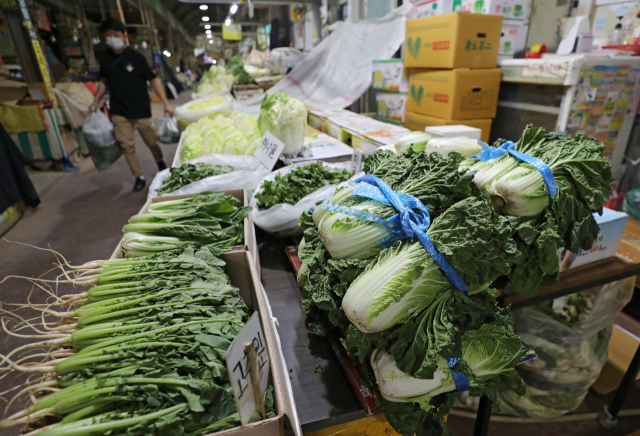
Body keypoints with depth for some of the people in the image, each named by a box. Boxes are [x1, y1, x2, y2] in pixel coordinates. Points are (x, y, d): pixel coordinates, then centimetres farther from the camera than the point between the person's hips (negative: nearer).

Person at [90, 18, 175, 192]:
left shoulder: (135, 56, -7)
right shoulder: (104, 57, 4)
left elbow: (153, 80, -7)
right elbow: (104, 81, 16)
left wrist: (166, 104, -14)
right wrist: (95, 102, 10)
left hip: (141, 109, -3)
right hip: (119, 111, 3)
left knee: (152, 141, 8)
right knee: (127, 146, 0)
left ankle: (161, 163, 38)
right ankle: (139, 177, 13)